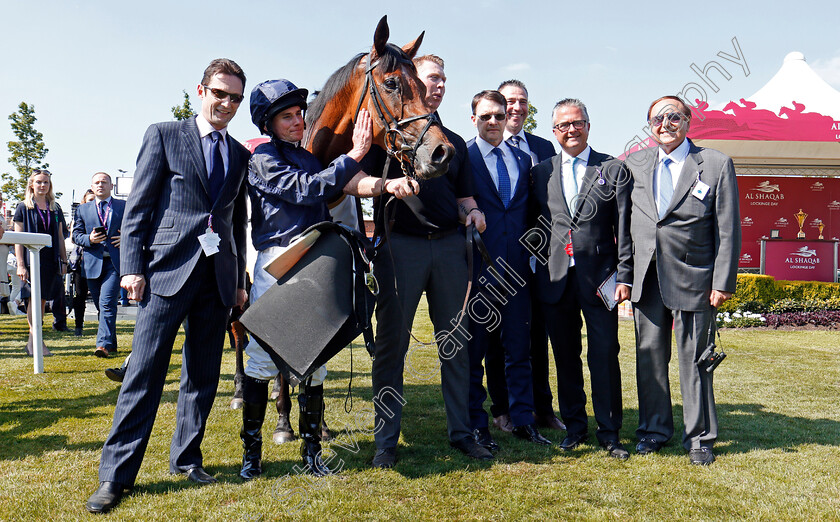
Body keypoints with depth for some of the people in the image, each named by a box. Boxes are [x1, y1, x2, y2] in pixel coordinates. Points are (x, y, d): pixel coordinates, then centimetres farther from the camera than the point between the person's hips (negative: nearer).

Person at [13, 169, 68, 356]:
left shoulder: (55, 208, 14)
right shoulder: (23, 207, 2)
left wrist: (63, 260, 10)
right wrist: (20, 264, -10)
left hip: (50, 259, 4)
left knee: (42, 299, 5)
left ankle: (33, 341, 12)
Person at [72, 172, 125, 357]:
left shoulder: (124, 206, 10)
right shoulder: (83, 210, 16)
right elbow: (76, 235, 11)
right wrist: (89, 239, -10)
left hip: (115, 261, -3)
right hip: (93, 263, 3)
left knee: (107, 302, -17)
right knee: (102, 306, 9)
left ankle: (104, 344, -18)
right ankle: (111, 343, 20)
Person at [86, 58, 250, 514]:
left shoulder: (240, 155, 16)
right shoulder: (164, 135, 5)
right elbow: (137, 206, 0)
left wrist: (239, 281, 15)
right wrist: (132, 266, -8)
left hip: (218, 274, 4)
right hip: (169, 268, -4)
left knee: (204, 374, 9)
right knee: (145, 372, -5)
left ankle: (186, 457, 24)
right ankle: (115, 474, 5)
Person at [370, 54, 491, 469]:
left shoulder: (453, 141, 19)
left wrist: (472, 211, 0)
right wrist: (388, 185, -21)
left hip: (449, 245, 4)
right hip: (400, 245, -4)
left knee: (456, 341, 6)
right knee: (391, 343, 0)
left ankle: (461, 431, 18)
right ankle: (386, 440, 11)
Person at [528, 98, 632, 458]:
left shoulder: (613, 170, 5)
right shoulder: (541, 173, 12)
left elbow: (625, 228, 2)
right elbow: (534, 225, 13)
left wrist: (624, 276, -5)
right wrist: (536, 273, 6)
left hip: (600, 279, -2)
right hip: (555, 279, 2)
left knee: (604, 356, 0)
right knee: (565, 358, 10)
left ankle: (609, 432, 15)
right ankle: (574, 426, 24)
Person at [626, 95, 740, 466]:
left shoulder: (717, 164, 0)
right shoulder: (635, 163, 10)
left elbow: (728, 229, -2)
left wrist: (723, 282, -7)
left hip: (693, 277, -3)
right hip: (646, 277, 3)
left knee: (693, 358, 4)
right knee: (649, 355, 9)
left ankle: (699, 437, 19)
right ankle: (654, 429, 25)